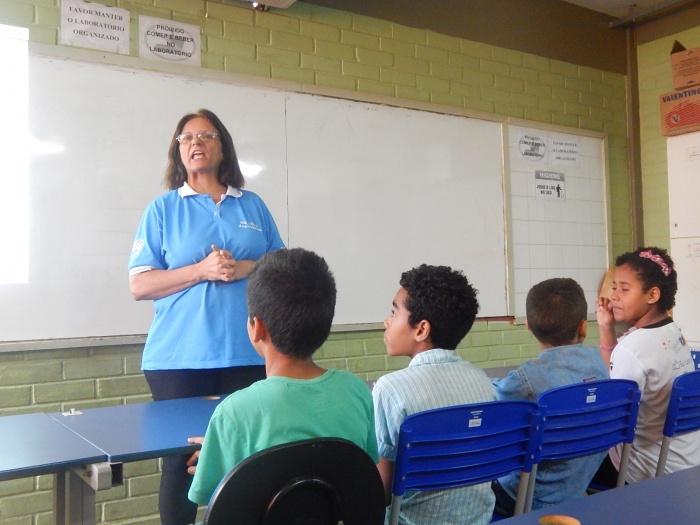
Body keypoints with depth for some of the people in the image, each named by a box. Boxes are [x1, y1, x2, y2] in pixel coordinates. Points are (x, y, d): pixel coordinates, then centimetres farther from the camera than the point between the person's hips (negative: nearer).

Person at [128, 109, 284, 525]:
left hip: (248, 354, 2)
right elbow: (139, 285, 0)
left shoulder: (254, 206, 12)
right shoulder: (163, 209, 6)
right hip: (180, 357, -1)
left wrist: (245, 267, -8)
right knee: (181, 459, 4)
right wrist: (201, 270, -12)